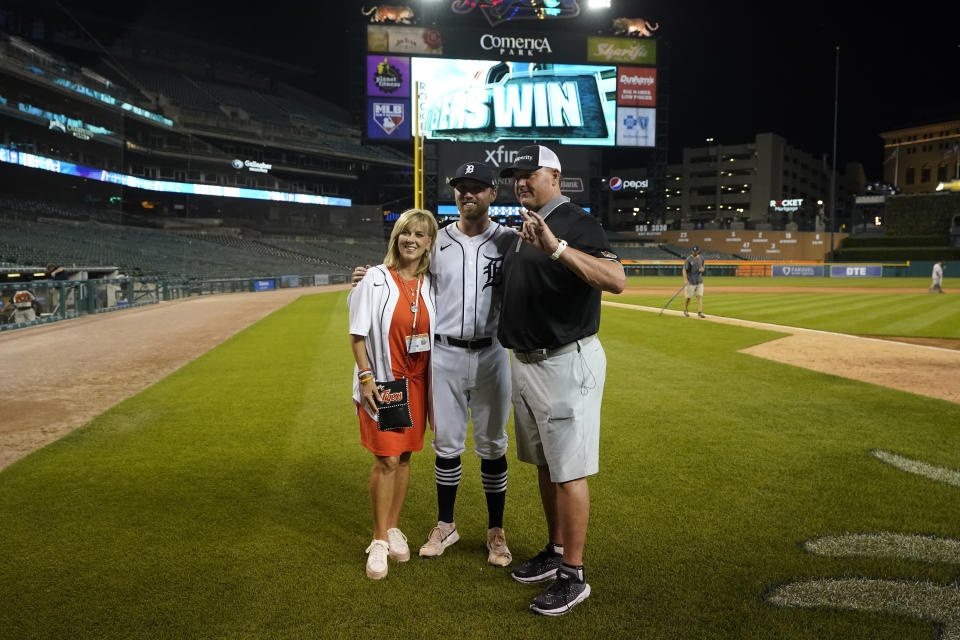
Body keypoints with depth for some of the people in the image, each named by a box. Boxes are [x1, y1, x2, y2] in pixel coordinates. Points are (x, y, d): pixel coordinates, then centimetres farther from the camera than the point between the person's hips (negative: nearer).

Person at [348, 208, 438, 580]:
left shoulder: (430, 285, 4)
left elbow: (437, 334, 12)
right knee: (386, 459, -5)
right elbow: (358, 333, -6)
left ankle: (393, 528, 27)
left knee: (404, 456, 10)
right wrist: (366, 377, -14)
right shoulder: (376, 279, -6)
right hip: (381, 380, -4)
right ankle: (379, 540, 10)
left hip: (416, 381, 4)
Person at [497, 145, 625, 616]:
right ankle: (555, 550, 32)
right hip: (526, 363, 9)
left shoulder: (576, 223, -13)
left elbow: (616, 280, -30)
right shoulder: (523, 232, 14)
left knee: (569, 471, -3)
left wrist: (557, 247, -39)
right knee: (545, 464, 17)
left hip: (567, 362, -9)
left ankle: (573, 575, 7)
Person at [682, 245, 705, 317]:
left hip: (699, 281, 4)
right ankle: (686, 311, 25)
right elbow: (684, 270, -12)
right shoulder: (688, 259, -10)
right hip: (691, 282, -4)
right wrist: (685, 280, -23)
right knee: (688, 297, 4)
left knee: (700, 296, -4)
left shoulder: (701, 259, 7)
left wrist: (702, 269, -7)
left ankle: (700, 312, -6)